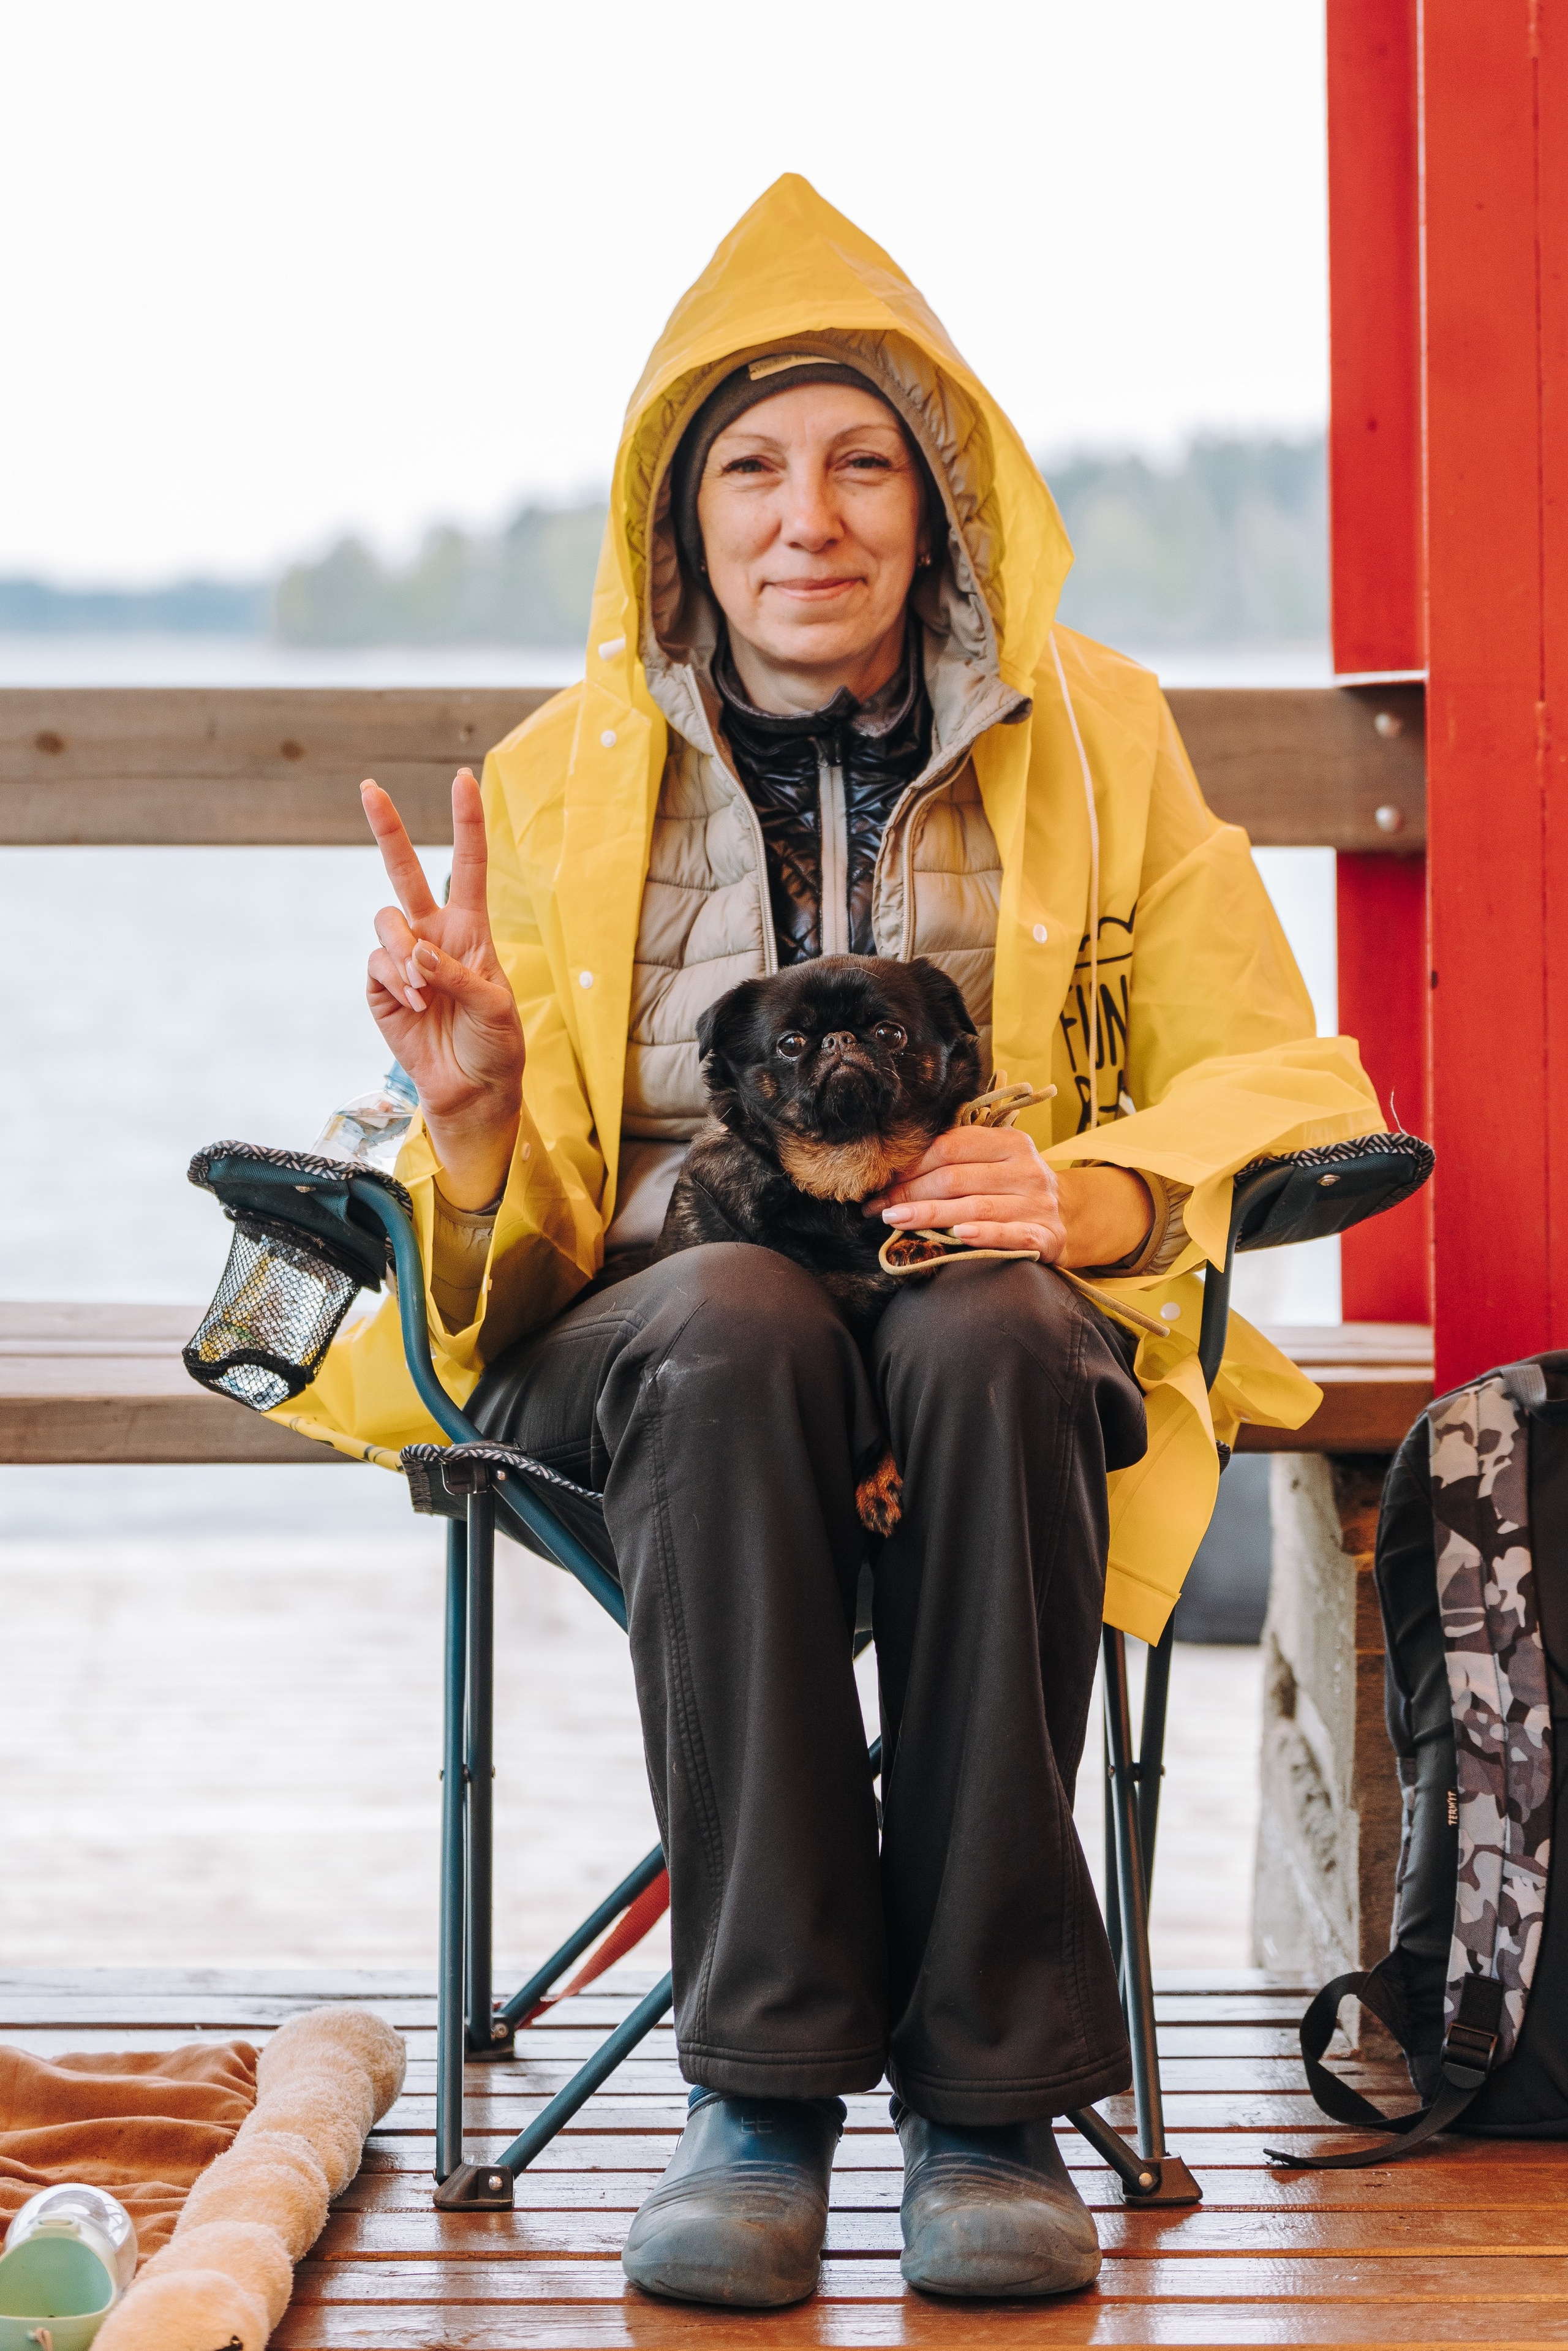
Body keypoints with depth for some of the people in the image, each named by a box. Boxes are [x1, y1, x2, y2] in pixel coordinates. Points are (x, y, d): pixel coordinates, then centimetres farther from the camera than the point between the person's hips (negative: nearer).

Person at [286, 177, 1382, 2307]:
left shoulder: (1092, 742, 9)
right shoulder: (566, 779, 11)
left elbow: (1278, 1082, 5)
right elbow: (517, 1235, 9)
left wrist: (1086, 1196, -17)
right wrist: (475, 1106, -16)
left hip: (1001, 1315, 0)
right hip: (651, 1323, 0)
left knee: (989, 1335, -37)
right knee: (734, 1318, -37)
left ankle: (992, 2091, -30)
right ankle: (764, 2081, -33)